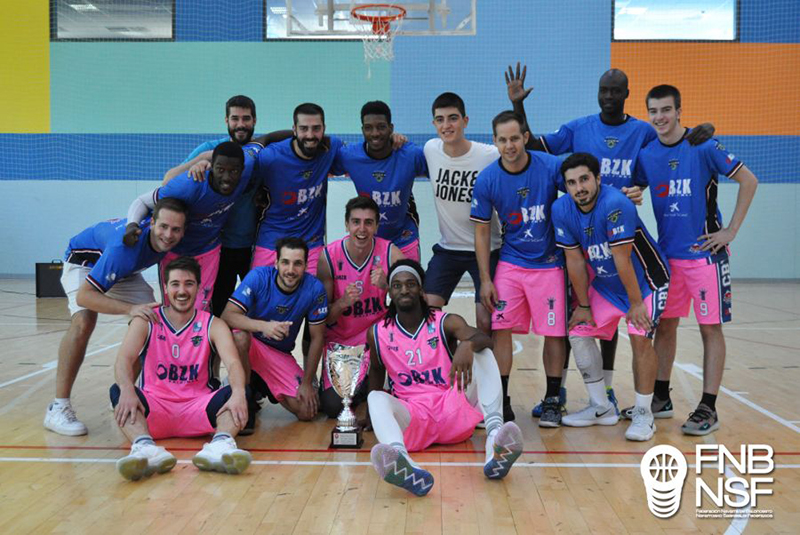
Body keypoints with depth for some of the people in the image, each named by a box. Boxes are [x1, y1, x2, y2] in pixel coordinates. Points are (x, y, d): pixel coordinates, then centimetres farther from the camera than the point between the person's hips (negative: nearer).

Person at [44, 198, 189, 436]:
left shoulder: (170, 241, -26)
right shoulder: (124, 247, -44)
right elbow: (84, 296, -43)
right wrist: (130, 309, -54)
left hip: (124, 271, 7)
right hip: (85, 261, -7)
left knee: (154, 323, -7)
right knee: (83, 322, -31)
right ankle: (58, 408, -26)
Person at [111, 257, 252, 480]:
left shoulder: (212, 325, 4)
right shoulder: (146, 322, 4)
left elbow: (233, 363, -13)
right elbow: (124, 359, -13)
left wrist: (238, 392, -37)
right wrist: (127, 390, -37)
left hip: (197, 408, 0)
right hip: (154, 410, 0)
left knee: (236, 393, -26)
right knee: (118, 391, -28)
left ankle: (221, 445, -54)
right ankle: (146, 449, -54)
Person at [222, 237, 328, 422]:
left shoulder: (314, 289, -17)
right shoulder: (258, 277, -21)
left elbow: (317, 338, -8)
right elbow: (227, 315, -30)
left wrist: (307, 383, -10)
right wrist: (263, 326, -48)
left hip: (281, 354, 2)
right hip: (251, 344, -2)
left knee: (307, 411, -11)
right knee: (240, 336, -38)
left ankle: (262, 388, 20)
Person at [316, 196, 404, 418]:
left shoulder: (390, 252, -13)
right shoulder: (329, 257, -14)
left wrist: (387, 285, -35)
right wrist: (342, 302, -30)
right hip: (339, 339, -1)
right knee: (333, 406, -16)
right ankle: (363, 387, 20)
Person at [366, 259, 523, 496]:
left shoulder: (446, 322, 0)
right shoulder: (378, 333, 6)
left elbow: (484, 339, -19)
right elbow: (377, 368, 24)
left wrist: (467, 345, -43)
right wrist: (374, 414, 21)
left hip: (454, 412, 0)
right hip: (412, 417, 0)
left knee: (482, 353, -20)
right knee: (377, 398, -31)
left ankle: (494, 439, -45)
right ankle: (401, 464, -66)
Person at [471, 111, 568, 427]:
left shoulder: (550, 166, -12)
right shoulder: (487, 179, -7)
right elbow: (482, 231, 0)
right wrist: (485, 279, -2)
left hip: (549, 263, -1)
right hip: (510, 262, 1)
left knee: (554, 332, 2)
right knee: (500, 329, -5)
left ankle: (552, 401, 18)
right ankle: (501, 402, 7)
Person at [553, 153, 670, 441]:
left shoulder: (614, 204, -31)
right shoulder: (561, 209, -13)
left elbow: (622, 259, -27)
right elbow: (574, 260, -6)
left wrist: (635, 302, -21)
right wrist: (583, 305, -1)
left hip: (645, 281, -6)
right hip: (605, 284, 6)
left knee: (640, 339, -18)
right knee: (579, 334, 2)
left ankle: (643, 414, -3)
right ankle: (602, 409, 15)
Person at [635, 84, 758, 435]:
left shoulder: (703, 147, -9)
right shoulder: (646, 154, 4)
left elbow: (748, 181, -7)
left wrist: (731, 231, -9)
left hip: (705, 252, -5)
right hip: (667, 254, 5)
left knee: (710, 328, -1)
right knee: (664, 325, 10)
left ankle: (708, 409, 5)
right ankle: (661, 399, 23)